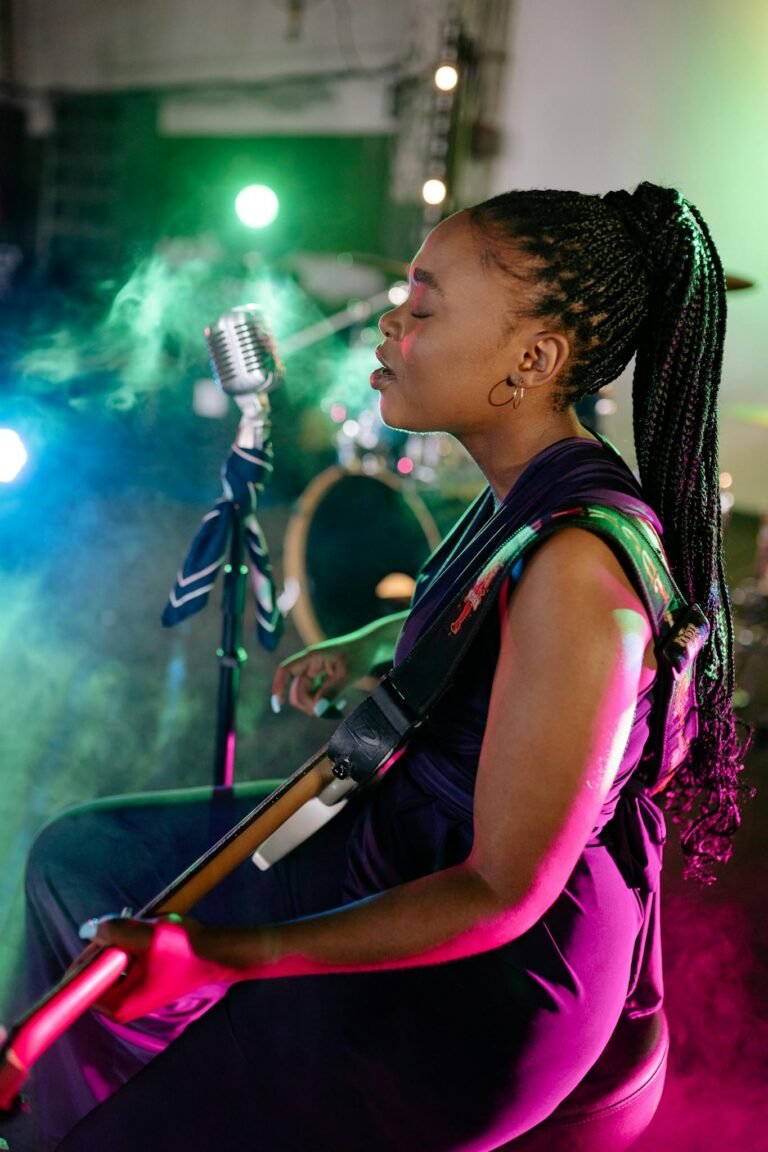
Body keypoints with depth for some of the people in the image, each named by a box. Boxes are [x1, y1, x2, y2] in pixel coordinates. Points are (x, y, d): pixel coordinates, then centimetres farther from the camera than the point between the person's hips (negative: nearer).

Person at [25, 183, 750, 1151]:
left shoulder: (577, 565, -33)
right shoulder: (529, 485, -4)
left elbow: (503, 892, -29)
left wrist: (219, 952, -29)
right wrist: (363, 649, 9)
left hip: (486, 979, -9)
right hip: (414, 840, 9)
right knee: (79, 859, 17)